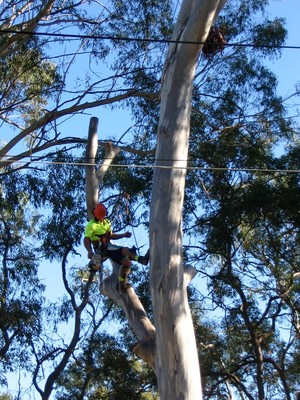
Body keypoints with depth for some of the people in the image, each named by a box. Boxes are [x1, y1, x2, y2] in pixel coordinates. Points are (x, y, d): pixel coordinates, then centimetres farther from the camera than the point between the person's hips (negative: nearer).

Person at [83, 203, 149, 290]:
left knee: (127, 262, -4)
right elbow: (86, 240, -15)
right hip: (102, 249, -8)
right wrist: (90, 251, -31)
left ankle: (122, 283, 3)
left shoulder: (106, 222, 18)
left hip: (109, 247, 8)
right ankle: (142, 259, -35)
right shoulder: (91, 225, -7)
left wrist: (124, 235, 18)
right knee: (125, 250, -27)